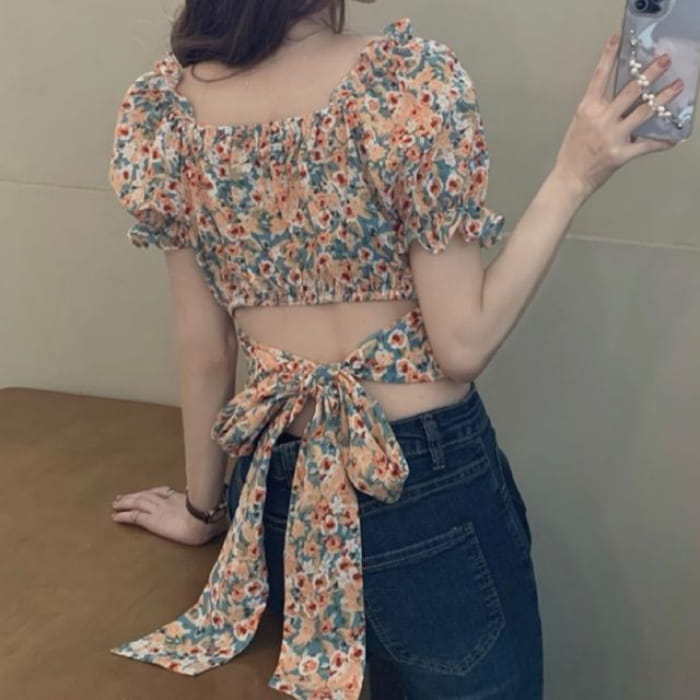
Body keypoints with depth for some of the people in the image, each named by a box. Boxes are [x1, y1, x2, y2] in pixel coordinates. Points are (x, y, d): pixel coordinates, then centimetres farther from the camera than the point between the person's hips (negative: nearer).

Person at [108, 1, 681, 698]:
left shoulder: (161, 107, -4)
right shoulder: (410, 75, -19)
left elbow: (203, 345, 1)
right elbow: (462, 344, -16)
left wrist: (204, 507, 14)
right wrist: (573, 176, -10)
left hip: (276, 492, 5)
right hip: (427, 483, -4)